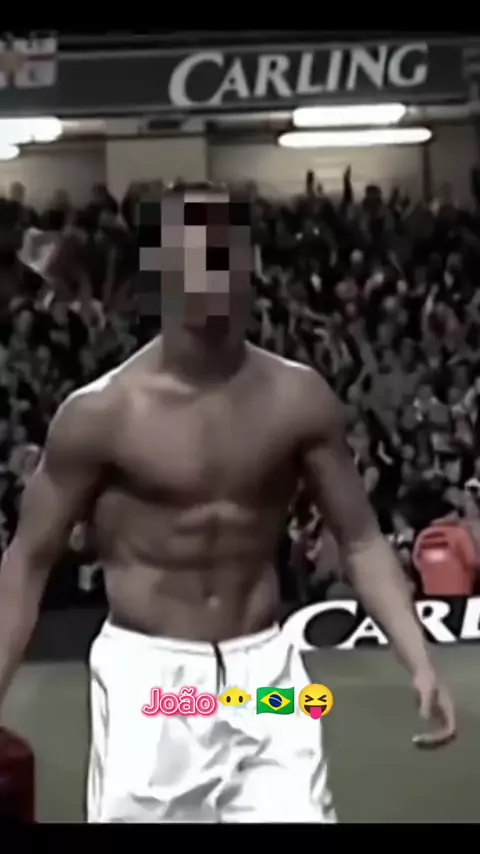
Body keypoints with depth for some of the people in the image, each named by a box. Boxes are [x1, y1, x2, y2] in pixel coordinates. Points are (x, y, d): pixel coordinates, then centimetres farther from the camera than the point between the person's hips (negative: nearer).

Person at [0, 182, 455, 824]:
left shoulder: (298, 398, -3)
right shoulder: (100, 412, -10)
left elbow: (361, 540, 3)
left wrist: (421, 666, -7)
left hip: (263, 670, 2)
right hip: (148, 675, -2)